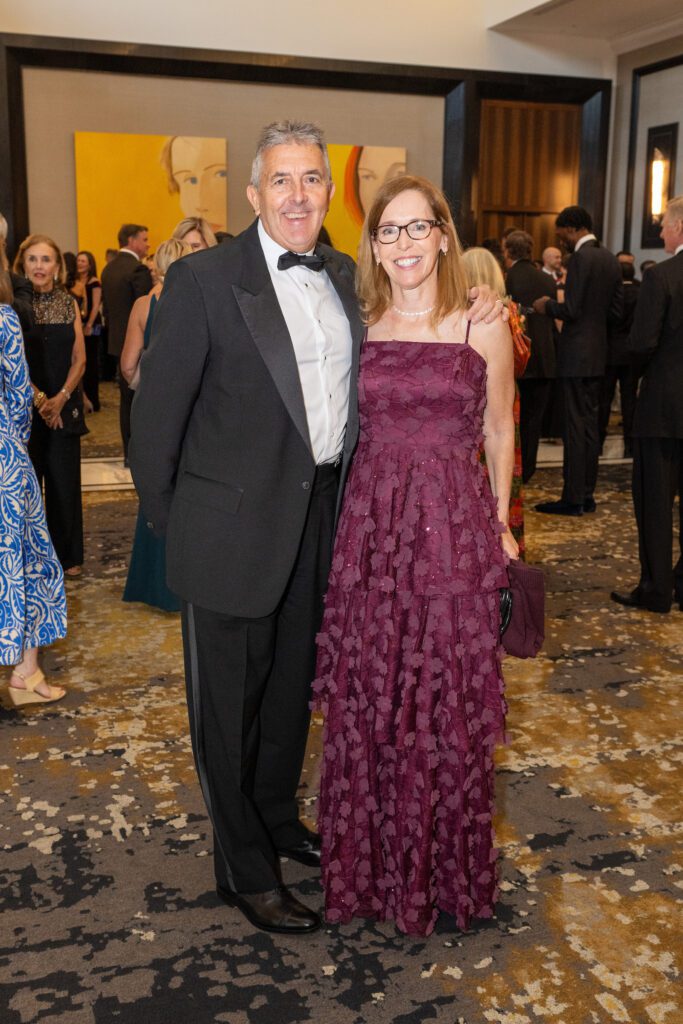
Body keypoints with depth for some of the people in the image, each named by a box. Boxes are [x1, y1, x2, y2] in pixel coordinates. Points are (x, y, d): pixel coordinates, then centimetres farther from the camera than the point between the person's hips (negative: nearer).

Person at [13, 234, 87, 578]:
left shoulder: (69, 303, 6)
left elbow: (79, 359, 4)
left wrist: (60, 398, -9)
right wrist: (37, 398, -14)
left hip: (64, 406, 2)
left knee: (65, 482, 5)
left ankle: (67, 555, 17)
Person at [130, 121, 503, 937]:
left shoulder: (344, 277, 7)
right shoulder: (203, 279, -13)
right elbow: (156, 411, -11)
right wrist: (171, 524, -7)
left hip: (318, 521, 6)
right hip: (233, 531, -6)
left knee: (292, 684, 22)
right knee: (228, 700, 9)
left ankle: (277, 816, 46)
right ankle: (244, 869, 28)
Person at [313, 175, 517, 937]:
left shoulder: (483, 326, 0)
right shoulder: (357, 328, 6)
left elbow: (499, 430, 8)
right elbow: (344, 430, 13)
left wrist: (499, 525, 9)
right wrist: (350, 516, 6)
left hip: (454, 529, -2)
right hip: (370, 529, 2)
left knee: (448, 703, 6)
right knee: (366, 700, 8)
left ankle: (445, 867, 28)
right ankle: (370, 864, 29)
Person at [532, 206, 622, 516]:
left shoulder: (582, 258, -15)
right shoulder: (610, 259, 11)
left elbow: (571, 310, -20)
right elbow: (615, 311, 13)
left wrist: (547, 306, -3)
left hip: (577, 354, -9)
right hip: (598, 353, 9)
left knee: (574, 426, -5)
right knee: (590, 424, 13)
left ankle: (573, 498, -2)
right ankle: (587, 494, 19)